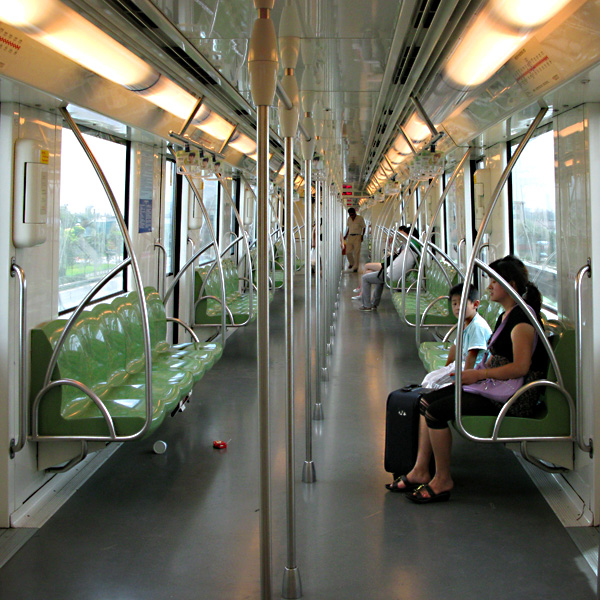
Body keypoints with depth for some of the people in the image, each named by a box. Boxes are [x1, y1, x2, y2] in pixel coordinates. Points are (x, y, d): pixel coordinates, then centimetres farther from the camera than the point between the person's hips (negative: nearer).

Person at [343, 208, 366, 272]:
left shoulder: (360, 218, -3)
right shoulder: (349, 219, 11)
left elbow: (363, 227, 3)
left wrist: (362, 236, -10)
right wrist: (346, 235, 11)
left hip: (357, 236, -4)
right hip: (350, 237, 4)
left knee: (356, 252, -8)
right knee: (348, 252, -2)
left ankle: (355, 267, -3)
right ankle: (351, 263, 24)